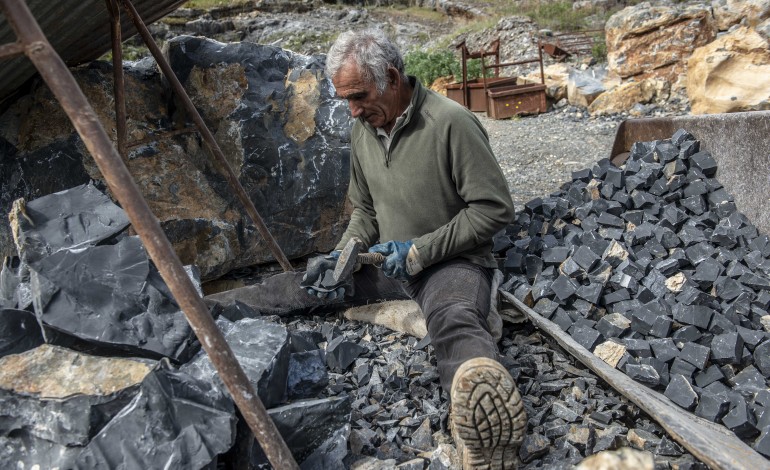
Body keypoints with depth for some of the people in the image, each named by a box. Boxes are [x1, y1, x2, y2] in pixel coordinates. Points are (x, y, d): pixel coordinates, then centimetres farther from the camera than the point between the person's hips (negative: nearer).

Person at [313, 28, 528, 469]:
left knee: (453, 318, -41)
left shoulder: (450, 122, -15)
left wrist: (420, 251, -17)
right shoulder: (363, 130, 8)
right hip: (388, 263, 9)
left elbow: (495, 208, -15)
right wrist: (342, 257, 0)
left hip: (451, 260, -9)